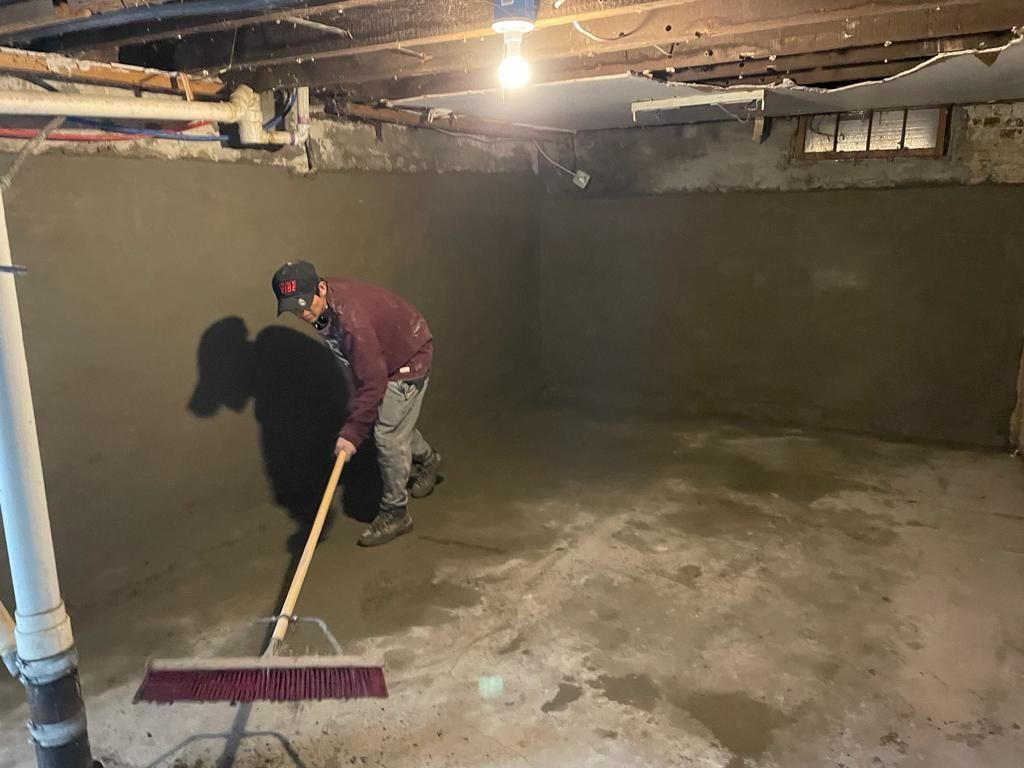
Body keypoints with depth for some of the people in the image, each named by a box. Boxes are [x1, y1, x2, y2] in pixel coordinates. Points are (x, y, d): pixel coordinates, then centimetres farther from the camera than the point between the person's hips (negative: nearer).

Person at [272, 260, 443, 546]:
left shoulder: (352, 321, -40)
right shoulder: (320, 303, -14)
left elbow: (373, 383, -37)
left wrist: (352, 433, -35)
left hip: (408, 358, -9)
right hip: (377, 356, 9)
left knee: (388, 435, -7)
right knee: (394, 423, 22)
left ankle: (395, 512, 7)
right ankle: (426, 459, 49)